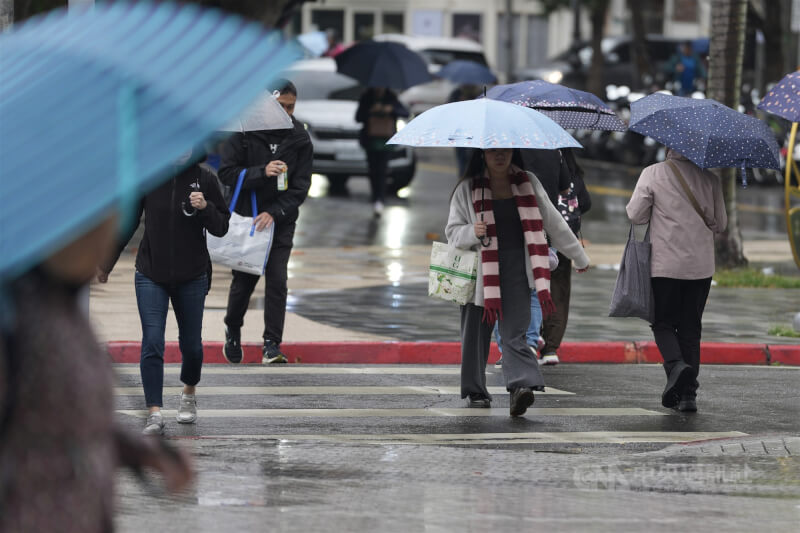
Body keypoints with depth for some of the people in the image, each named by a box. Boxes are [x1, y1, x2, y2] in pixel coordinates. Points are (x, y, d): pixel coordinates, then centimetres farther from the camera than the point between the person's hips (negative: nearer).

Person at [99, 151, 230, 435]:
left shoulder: (204, 180, -3)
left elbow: (222, 228, 1)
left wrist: (205, 207, -20)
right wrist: (107, 262, 13)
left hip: (192, 277, 1)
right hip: (150, 276, -1)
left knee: (191, 344, 11)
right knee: (152, 344, -11)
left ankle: (189, 393, 40)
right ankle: (155, 414, -12)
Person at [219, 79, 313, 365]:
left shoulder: (300, 140, 0)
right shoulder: (244, 132, -5)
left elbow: (300, 187, -3)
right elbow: (226, 172, -9)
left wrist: (275, 212, -17)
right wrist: (261, 172, -24)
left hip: (281, 222, 1)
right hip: (245, 218, -1)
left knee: (277, 281, -8)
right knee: (243, 280, 5)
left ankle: (272, 345, -5)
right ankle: (233, 330, 31)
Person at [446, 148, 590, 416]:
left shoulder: (528, 183, 10)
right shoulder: (467, 189, 4)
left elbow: (553, 221, 17)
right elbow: (452, 232, 7)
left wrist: (579, 256, 22)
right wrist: (473, 232, -16)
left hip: (517, 272, 0)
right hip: (481, 272, 0)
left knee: (514, 333, -12)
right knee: (476, 332, 5)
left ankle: (521, 386, -27)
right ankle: (475, 391, 20)